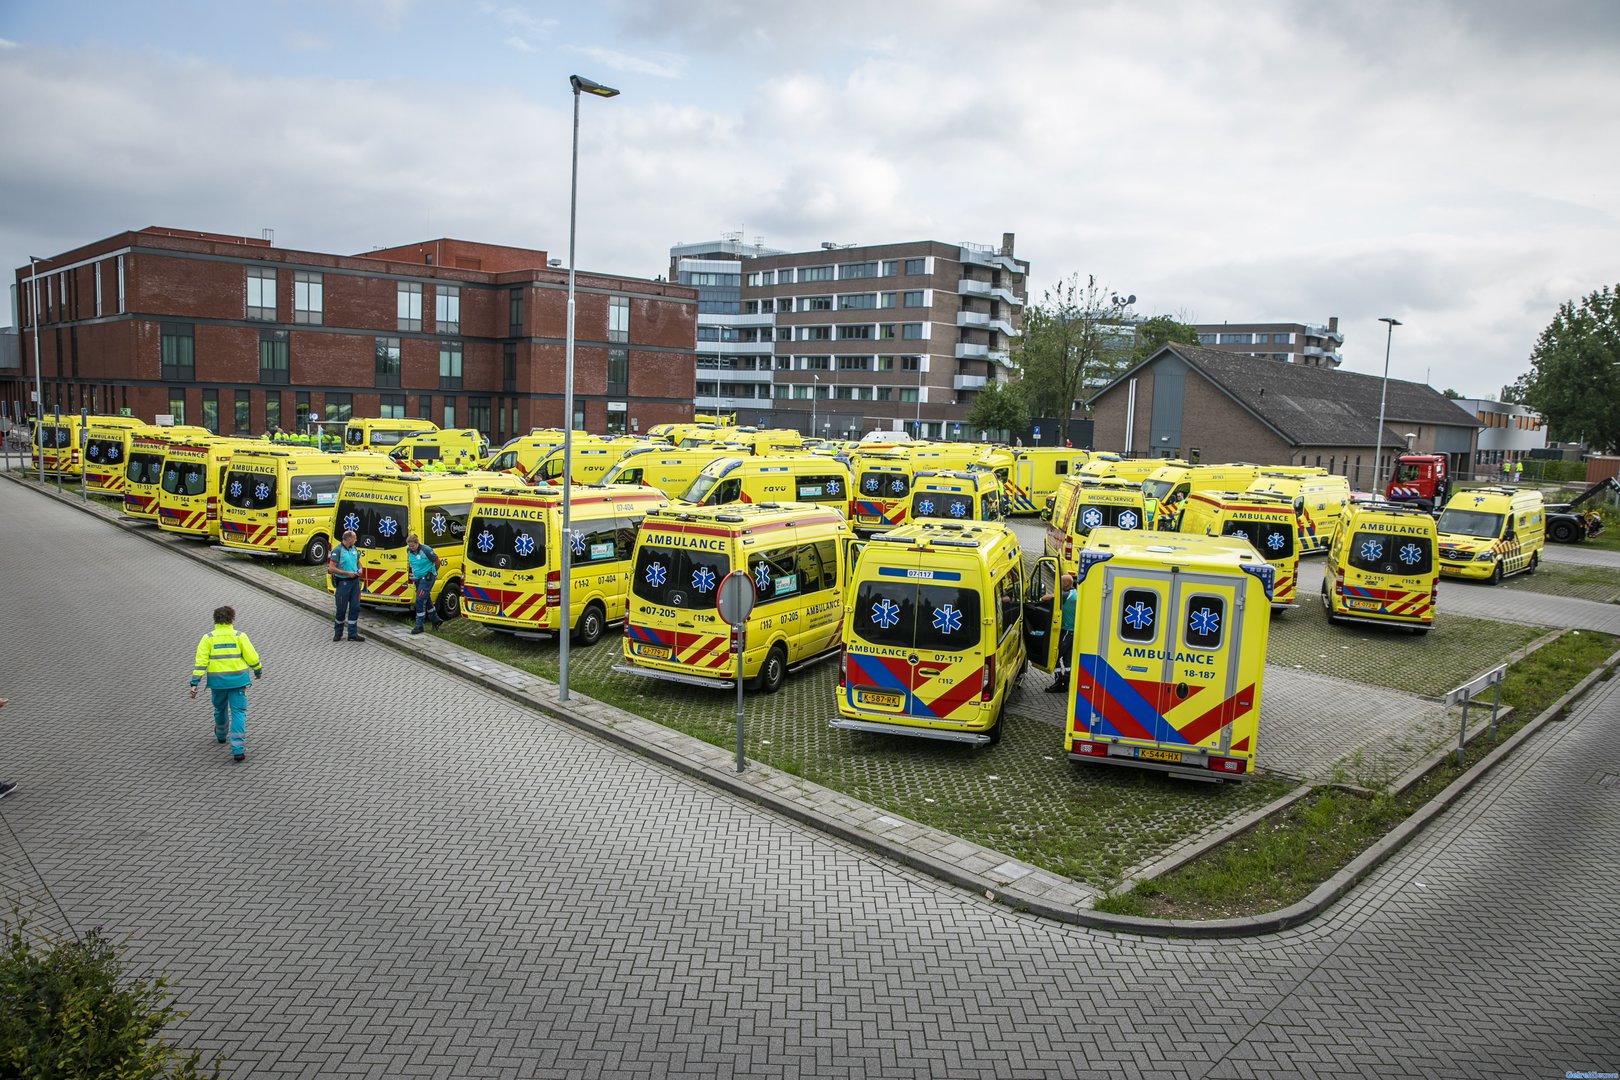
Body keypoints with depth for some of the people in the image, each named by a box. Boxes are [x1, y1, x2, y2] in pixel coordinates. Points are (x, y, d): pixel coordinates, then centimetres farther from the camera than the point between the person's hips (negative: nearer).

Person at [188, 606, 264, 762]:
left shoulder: (208, 638, -1)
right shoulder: (239, 636, -4)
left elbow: (200, 661, -7)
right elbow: (252, 657, -2)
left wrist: (195, 682, -7)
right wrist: (258, 671, 15)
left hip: (217, 681, 2)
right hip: (237, 679, -2)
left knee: (220, 709, 25)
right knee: (238, 712, -1)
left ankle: (220, 735, 50)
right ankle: (237, 749, -11)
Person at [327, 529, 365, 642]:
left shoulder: (354, 549, 7)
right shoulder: (337, 550, -14)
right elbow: (331, 569, -18)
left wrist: (359, 569, 4)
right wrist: (347, 573, -19)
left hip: (355, 581, 6)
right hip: (343, 582, -6)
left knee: (355, 607, 4)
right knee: (341, 609, 4)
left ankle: (353, 634, 10)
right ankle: (337, 633, 21)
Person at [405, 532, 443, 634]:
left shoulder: (426, 550, -21)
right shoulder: (408, 551, 0)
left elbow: (437, 560, -9)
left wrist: (434, 572, 5)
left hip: (427, 577, -8)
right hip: (417, 578, 8)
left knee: (420, 599, -13)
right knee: (426, 599, 16)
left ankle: (419, 625, -9)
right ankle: (435, 619, 33)